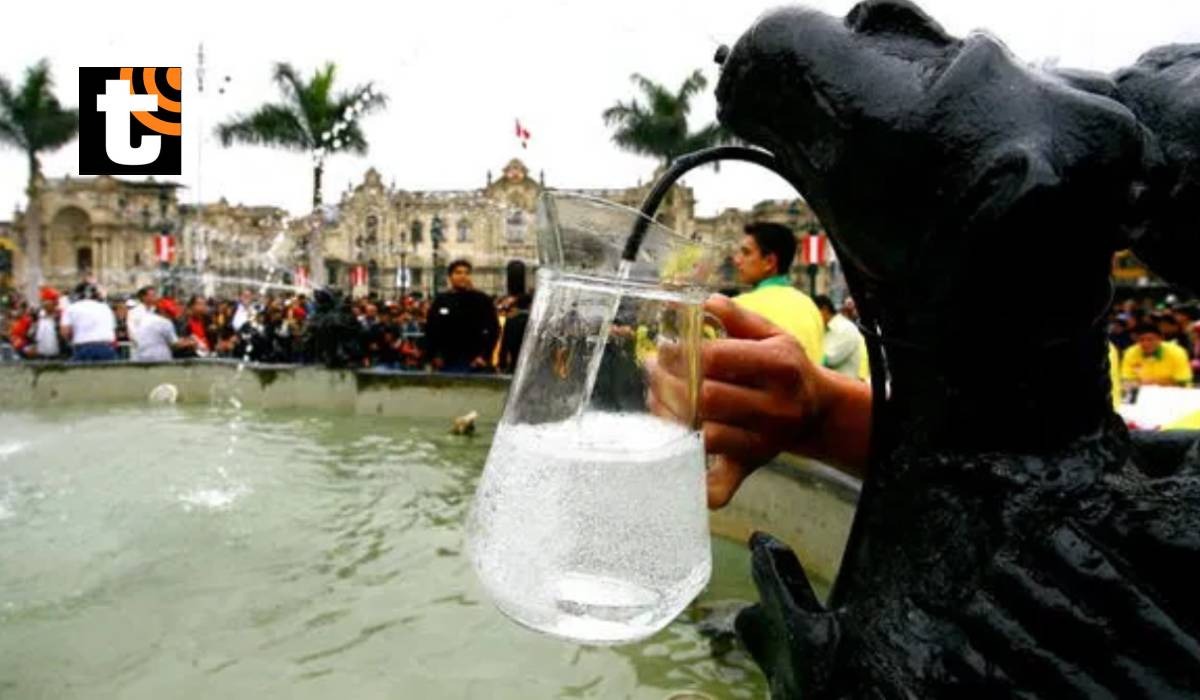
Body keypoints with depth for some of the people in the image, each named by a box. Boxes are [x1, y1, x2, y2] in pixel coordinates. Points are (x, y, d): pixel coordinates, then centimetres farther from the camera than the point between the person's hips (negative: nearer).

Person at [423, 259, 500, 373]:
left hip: (474, 363, -3)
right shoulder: (440, 301, 9)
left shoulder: (482, 300, 0)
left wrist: (484, 355, -9)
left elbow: (493, 329, -2)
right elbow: (430, 330, 12)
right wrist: (433, 355, 3)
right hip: (447, 363, 3)